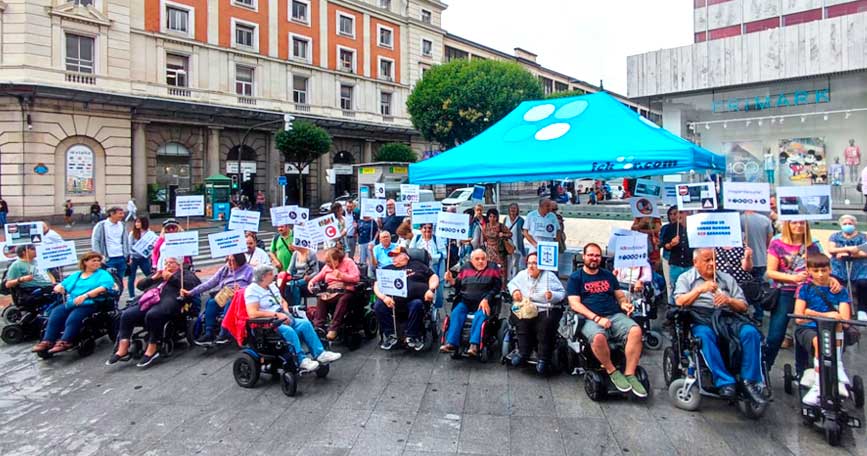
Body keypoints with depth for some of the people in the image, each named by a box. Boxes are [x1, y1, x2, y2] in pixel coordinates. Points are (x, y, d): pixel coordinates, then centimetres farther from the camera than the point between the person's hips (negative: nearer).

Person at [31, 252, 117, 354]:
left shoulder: (103, 274, 8)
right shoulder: (75, 275, 27)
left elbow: (104, 287, -12)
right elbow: (60, 285, 26)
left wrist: (85, 296, -23)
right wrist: (58, 288, 0)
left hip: (90, 304, -6)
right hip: (70, 303, 6)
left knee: (73, 318, -31)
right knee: (55, 314, -21)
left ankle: (64, 342, -34)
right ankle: (47, 341, -24)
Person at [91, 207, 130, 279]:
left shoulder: (122, 225, 7)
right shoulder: (101, 226, -7)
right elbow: (95, 242, -4)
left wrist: (127, 255, 12)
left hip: (121, 258, 5)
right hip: (108, 259, -5)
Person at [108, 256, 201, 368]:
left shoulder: (185, 273, 21)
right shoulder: (159, 273, 37)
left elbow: (190, 285, -1)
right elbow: (140, 285, 27)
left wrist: (171, 277, -2)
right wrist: (153, 278, 11)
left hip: (169, 299, -6)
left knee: (152, 315, -36)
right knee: (127, 314, -20)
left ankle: (152, 350, -26)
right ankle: (123, 350, -21)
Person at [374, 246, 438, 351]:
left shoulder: (417, 265, 22)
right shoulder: (387, 269, 25)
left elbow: (434, 277, 15)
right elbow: (377, 285, 12)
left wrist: (431, 290, -5)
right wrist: (384, 297, -8)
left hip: (413, 298, -2)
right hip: (392, 299, 2)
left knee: (417, 304, -34)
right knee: (378, 305, -25)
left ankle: (411, 337, -16)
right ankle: (390, 336, -11)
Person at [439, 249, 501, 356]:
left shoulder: (493, 268, 9)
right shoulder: (466, 268, 17)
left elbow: (497, 287, 0)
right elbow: (458, 285, 19)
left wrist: (486, 299, -13)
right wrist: (451, 280, -3)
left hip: (483, 303, -2)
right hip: (465, 301, 3)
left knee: (480, 315, -31)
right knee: (456, 312, -24)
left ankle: (474, 345, -40)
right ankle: (451, 343, -32)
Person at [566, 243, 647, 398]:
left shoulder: (608, 275, 22)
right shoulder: (575, 278, 7)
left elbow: (620, 296, 22)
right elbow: (574, 304, -4)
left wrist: (624, 304, -3)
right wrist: (597, 318, -15)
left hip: (615, 315, 4)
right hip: (590, 319, -4)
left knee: (636, 331, -27)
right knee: (598, 337, -37)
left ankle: (630, 374, -17)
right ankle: (612, 371, -11)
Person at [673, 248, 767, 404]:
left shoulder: (727, 278, 23)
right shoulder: (686, 278, 14)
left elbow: (744, 306, 17)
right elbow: (679, 302, -3)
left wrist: (729, 300, -4)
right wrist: (700, 289, -13)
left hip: (728, 317, 3)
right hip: (701, 319, -3)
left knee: (751, 332, -27)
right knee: (705, 335, -36)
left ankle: (750, 381, -19)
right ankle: (725, 382, -33)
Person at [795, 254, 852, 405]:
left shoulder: (839, 291, 9)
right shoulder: (805, 288, 5)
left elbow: (844, 319, -5)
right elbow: (799, 318, -4)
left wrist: (813, 314, -20)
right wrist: (826, 315, -16)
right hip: (807, 329, -1)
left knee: (836, 323, -32)